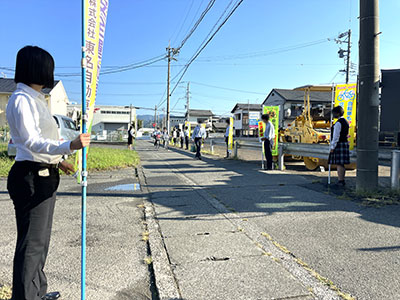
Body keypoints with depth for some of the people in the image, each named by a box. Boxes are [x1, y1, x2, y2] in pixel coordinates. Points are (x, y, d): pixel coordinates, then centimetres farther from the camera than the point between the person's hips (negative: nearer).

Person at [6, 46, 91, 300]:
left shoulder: (36, 99, 16)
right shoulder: (21, 99, -14)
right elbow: (31, 141, -25)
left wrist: (58, 160, 25)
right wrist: (69, 146, -39)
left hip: (44, 176, 10)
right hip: (31, 177, -10)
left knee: (41, 238, 19)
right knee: (31, 243, -4)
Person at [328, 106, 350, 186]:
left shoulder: (338, 123, -15)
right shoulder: (345, 122, 15)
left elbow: (336, 136, -17)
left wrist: (332, 147, -14)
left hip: (339, 144, -10)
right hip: (345, 143, 10)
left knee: (339, 164, -6)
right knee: (342, 164, 14)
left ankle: (340, 181, -4)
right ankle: (342, 180, 21)